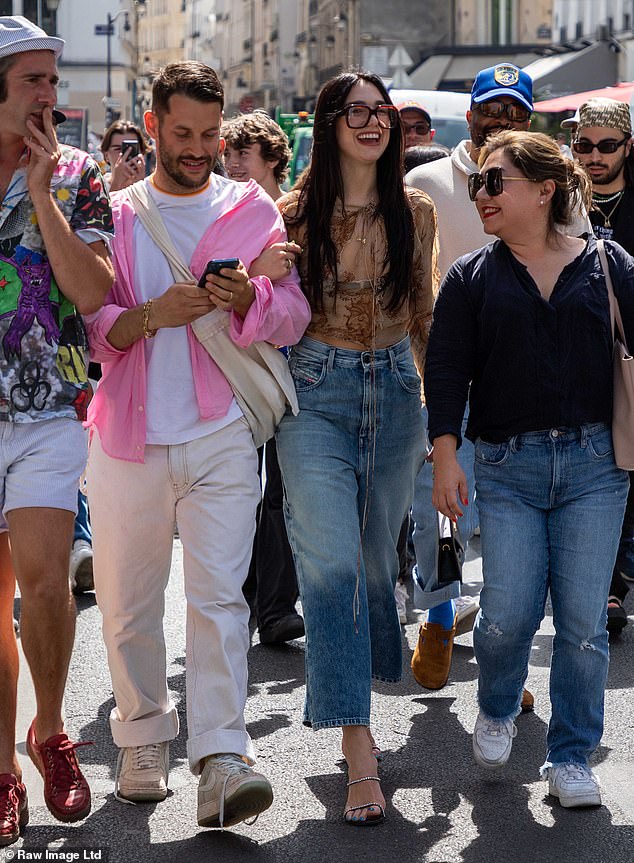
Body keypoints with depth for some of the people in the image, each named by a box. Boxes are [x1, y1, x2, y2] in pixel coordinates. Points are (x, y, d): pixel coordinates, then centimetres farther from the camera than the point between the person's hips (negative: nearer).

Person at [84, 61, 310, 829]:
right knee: (127, 601, 7)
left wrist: (248, 299, -16)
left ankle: (222, 760, -16)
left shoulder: (252, 210, 10)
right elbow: (89, 324, 4)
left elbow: (294, 316, 6)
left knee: (219, 594, -11)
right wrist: (152, 315, -15)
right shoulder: (114, 215, 11)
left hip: (221, 435, -1)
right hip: (128, 437, 2)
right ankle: (142, 742, 23)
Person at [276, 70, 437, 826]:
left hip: (394, 392, 3)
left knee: (377, 555, 12)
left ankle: (352, 676, 36)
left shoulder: (415, 212, 6)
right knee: (333, 561, -13)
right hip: (315, 394, -3)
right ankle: (358, 753, -15)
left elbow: (423, 317, 13)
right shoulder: (294, 214, -1)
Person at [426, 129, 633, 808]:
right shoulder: (471, 278, 6)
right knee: (508, 613, -7)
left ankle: (571, 757, 13)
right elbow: (445, 369, 4)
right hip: (507, 466, 0)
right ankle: (496, 711, 24)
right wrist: (444, 456, -5)